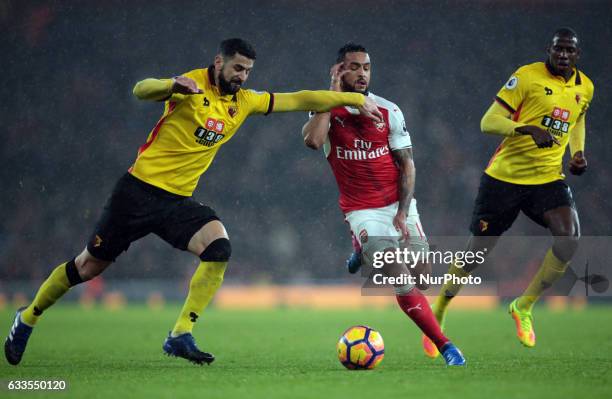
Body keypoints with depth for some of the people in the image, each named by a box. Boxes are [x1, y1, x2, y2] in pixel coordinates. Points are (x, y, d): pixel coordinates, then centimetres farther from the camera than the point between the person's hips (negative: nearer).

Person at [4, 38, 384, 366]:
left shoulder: (245, 101, 6)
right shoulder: (193, 85, -11)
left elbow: (299, 100, 8)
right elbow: (141, 90, -25)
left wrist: (356, 98, 5)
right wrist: (174, 86, -45)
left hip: (178, 200, 5)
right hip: (139, 189, -5)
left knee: (219, 248, -21)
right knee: (89, 265, 2)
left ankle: (181, 336, -15)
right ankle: (28, 318, 25)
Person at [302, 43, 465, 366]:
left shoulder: (389, 111, 0)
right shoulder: (327, 107, -3)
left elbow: (406, 164, 2)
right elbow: (312, 140, -25)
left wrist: (403, 212, -9)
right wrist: (334, 94, -20)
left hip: (397, 203, 3)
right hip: (361, 209, -3)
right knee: (401, 278, -18)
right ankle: (444, 345, -14)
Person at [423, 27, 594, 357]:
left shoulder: (585, 87, 7)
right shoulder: (527, 76, -11)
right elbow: (488, 122, -15)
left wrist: (578, 153, 9)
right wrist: (529, 129, -31)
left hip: (549, 178, 4)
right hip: (505, 177, -4)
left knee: (569, 237, -22)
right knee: (477, 250, 1)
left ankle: (523, 308, -2)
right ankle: (436, 317, 24)